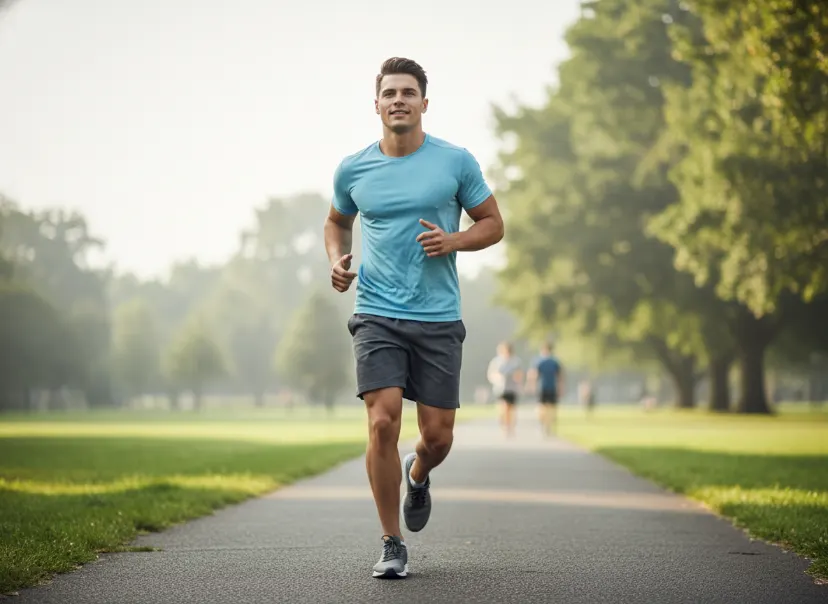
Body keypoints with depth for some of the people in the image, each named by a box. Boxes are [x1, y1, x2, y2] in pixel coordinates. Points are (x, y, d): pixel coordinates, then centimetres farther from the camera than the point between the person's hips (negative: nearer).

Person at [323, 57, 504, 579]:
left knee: (437, 436, 2)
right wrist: (337, 260, 3)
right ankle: (392, 545, 0)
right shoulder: (353, 169, 5)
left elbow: (493, 224, 8)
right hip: (377, 315, 0)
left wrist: (454, 241, -12)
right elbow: (338, 221, 23)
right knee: (383, 423, -14)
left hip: (439, 319, 0)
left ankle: (418, 476, 41)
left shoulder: (456, 162, 0)